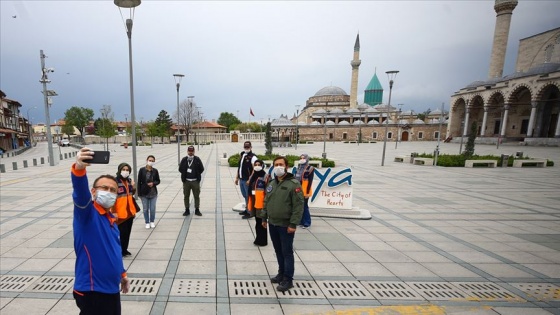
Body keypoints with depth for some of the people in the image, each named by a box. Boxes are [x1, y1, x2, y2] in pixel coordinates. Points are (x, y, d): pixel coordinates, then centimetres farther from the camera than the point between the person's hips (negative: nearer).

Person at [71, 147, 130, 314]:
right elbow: (80, 194, -35)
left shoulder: (111, 219, 8)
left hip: (112, 289, 8)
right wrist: (79, 168, -53)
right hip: (92, 292, -8)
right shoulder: (87, 213, -13)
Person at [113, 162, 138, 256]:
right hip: (120, 212, -6)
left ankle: (124, 249, 29)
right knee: (121, 232, 1)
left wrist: (133, 187, -4)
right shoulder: (115, 181, -14)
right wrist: (114, 212, -18)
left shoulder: (129, 180, 6)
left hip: (130, 211, 6)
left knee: (127, 232, 15)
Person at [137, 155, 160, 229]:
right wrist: (139, 193, -6)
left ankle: (152, 221, 26)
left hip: (153, 193, 1)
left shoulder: (155, 171, -2)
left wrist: (153, 183, -15)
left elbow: (158, 181, 7)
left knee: (152, 209, 6)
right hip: (144, 193, -1)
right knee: (145, 209, 8)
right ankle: (147, 222, 24)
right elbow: (139, 182, -3)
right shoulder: (142, 170, -5)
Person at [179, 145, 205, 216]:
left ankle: (197, 210, 15)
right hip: (186, 181, 1)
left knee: (197, 196, 4)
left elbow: (201, 169, 0)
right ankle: (187, 210, 21)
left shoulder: (197, 159, -1)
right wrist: (185, 174, -1)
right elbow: (180, 169, 7)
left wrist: (197, 174, -4)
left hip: (195, 181, -1)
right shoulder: (184, 160, 3)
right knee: (186, 196, 9)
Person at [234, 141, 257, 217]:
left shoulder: (252, 157, -13)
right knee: (245, 195, 19)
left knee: (248, 196, 1)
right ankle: (247, 209, 35)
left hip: (247, 180, -8)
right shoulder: (242, 154, 11)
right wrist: (237, 177, 17)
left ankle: (250, 212, 12)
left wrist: (250, 180, -21)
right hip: (241, 179, 8)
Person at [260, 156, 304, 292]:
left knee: (287, 252, 4)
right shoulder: (271, 183, 9)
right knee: (278, 251, 18)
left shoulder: (294, 184, -14)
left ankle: (288, 280, 16)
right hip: (272, 224, 7)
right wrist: (264, 218, 14)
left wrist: (293, 224, -19)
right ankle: (281, 273, 34)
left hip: (286, 226, -7)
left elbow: (298, 206, -17)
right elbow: (266, 202, 17)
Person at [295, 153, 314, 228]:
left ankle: (307, 223, 8)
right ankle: (301, 221, 23)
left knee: (305, 207, -3)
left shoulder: (310, 168, -7)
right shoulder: (299, 168, 13)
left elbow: (310, 182, -11)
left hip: (304, 192, -7)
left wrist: (307, 192, -14)